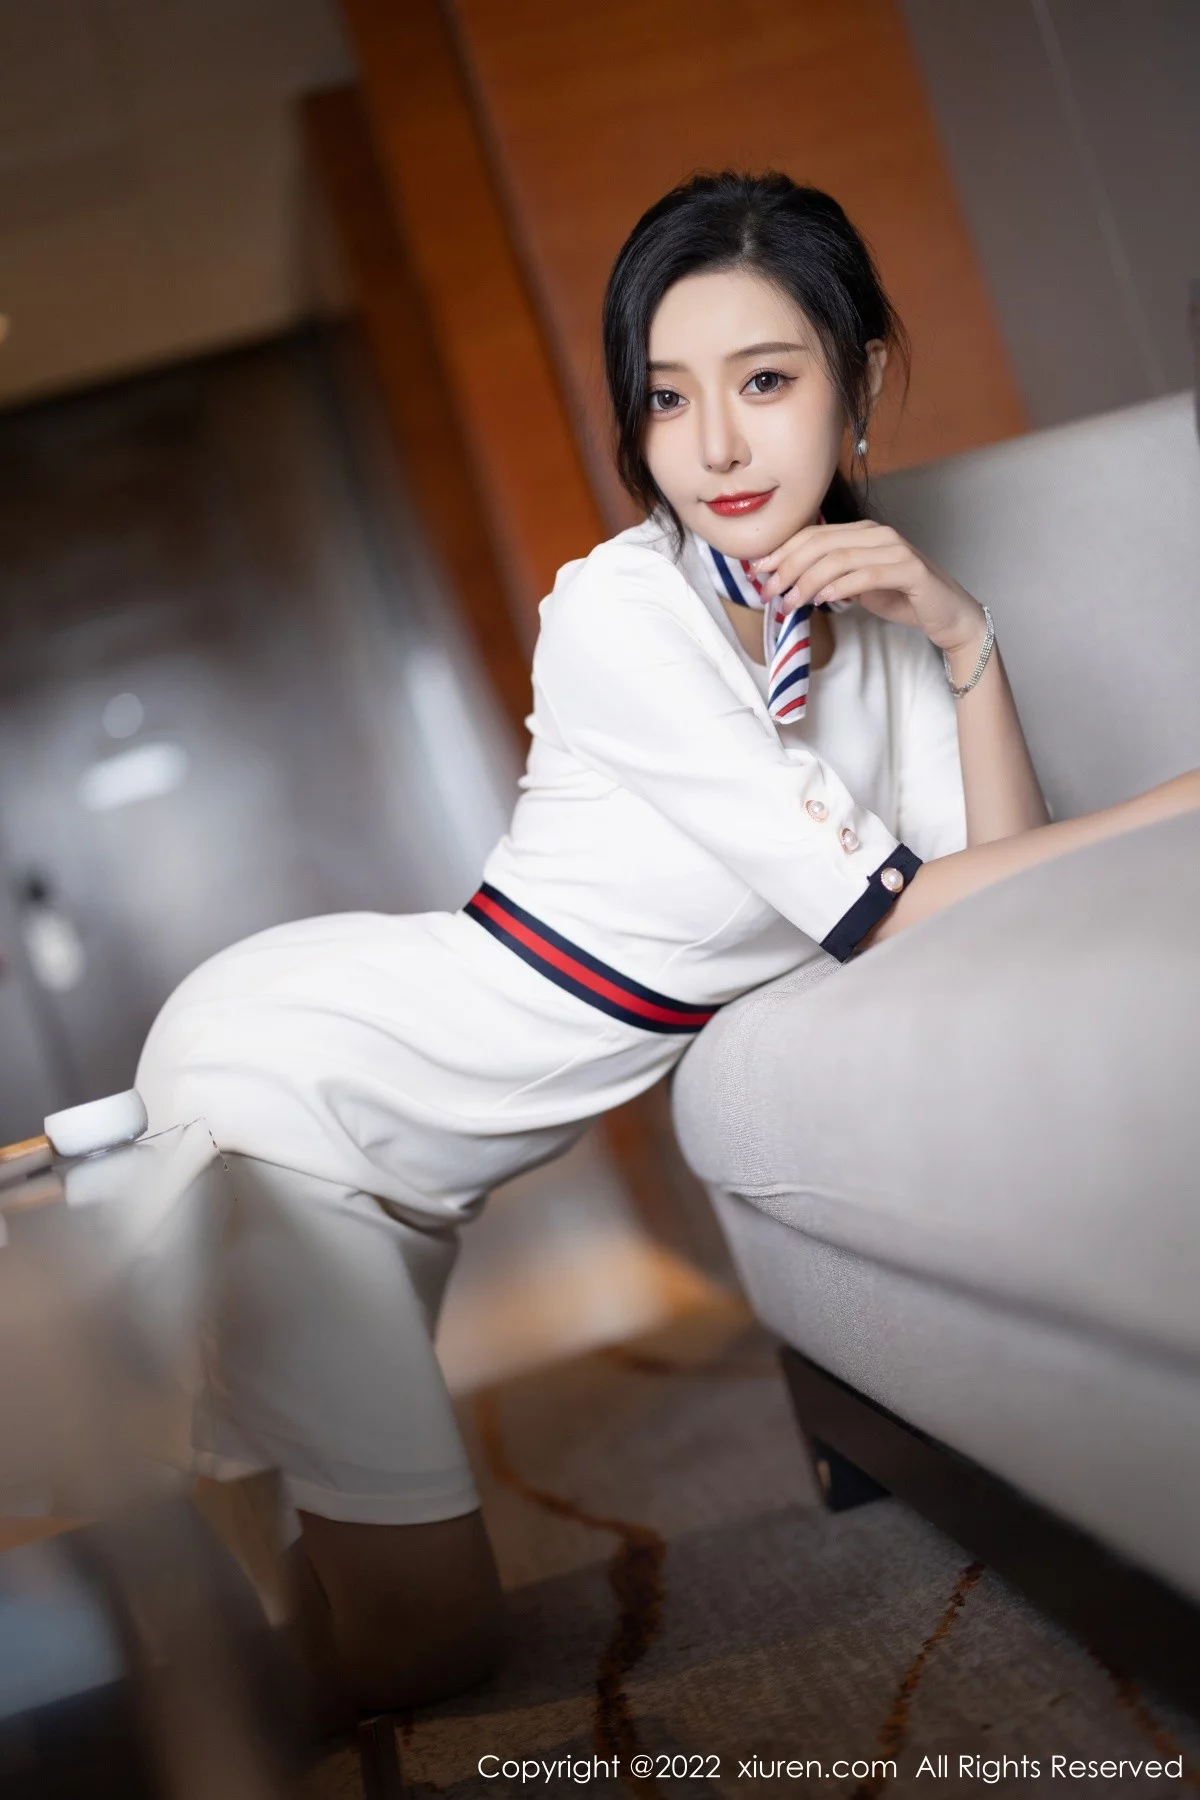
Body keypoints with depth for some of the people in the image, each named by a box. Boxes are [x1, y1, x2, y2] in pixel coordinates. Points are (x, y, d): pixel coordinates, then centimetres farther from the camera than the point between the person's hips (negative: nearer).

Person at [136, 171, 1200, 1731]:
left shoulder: (877, 607, 1)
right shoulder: (620, 608, -22)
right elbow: (891, 913, -23)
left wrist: (964, 637, -14)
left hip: (450, 1116, 7)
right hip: (284, 1057, -6)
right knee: (422, 1627, -2)